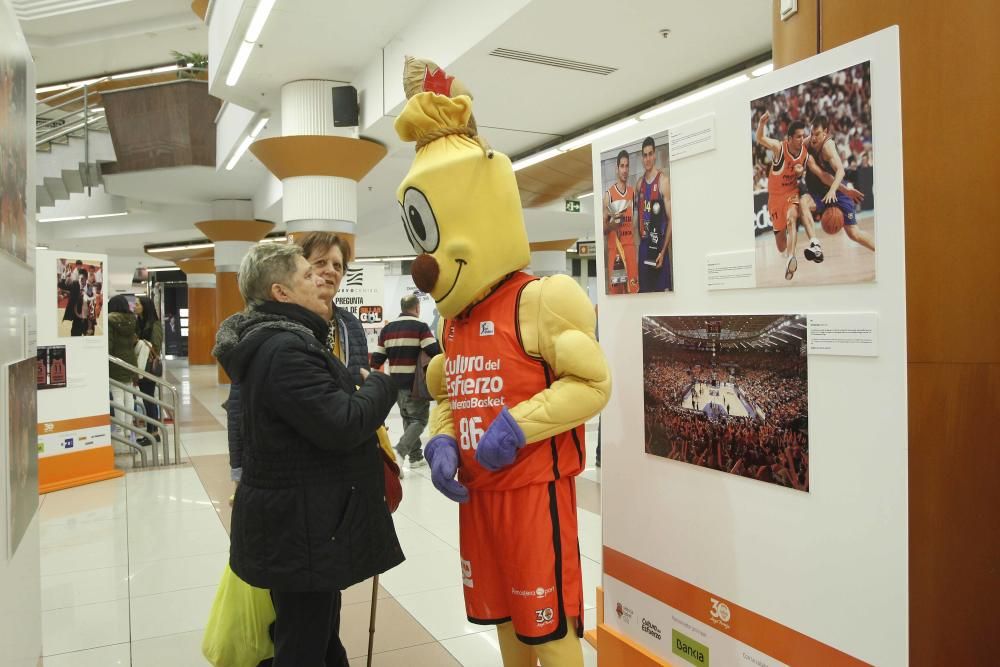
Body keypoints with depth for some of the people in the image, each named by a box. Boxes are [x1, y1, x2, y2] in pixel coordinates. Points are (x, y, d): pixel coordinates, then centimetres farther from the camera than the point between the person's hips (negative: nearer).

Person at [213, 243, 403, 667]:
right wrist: (383, 384, -12)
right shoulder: (285, 349, -24)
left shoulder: (282, 341, 12)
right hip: (299, 531, -11)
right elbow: (342, 425, -28)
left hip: (301, 523, 11)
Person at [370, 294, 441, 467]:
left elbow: (376, 359, 8)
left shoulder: (387, 328, 8)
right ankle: (400, 452, -16)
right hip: (415, 383, -6)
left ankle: (416, 457, 21)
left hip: (396, 383, 6)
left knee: (408, 418, 18)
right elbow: (435, 352, -20)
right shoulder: (420, 326, -9)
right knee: (419, 420, 1)